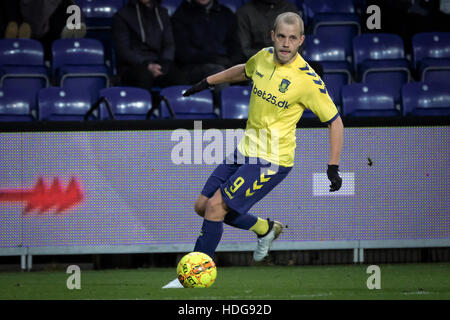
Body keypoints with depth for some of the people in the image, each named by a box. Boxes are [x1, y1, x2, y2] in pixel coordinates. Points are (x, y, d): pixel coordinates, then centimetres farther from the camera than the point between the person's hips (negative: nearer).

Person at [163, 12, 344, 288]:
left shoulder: (308, 80, -18)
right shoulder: (264, 57, 0)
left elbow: (335, 122, -9)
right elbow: (244, 71, 26)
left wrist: (333, 168, -13)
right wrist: (207, 82, 32)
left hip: (272, 160, -7)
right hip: (246, 151, 8)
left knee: (216, 205, -16)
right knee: (203, 206, 9)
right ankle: (266, 229, 30)